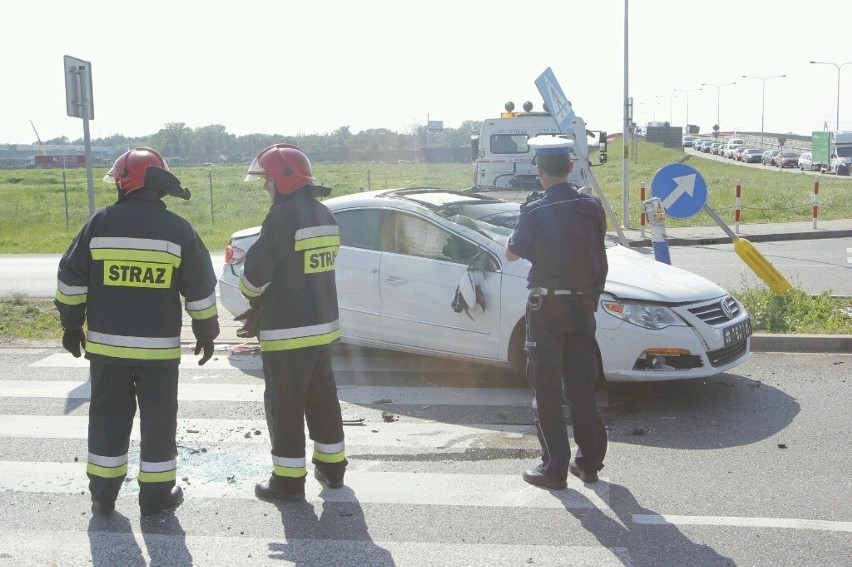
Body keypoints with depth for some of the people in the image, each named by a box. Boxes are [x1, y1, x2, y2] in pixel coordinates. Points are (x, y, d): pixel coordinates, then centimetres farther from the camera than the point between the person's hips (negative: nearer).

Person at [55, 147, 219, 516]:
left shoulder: (101, 223, -2)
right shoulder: (178, 229, -3)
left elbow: (71, 278, 1)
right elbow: (200, 288, -1)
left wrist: (71, 324, 12)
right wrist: (206, 333, 10)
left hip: (106, 343, 1)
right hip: (159, 346, -1)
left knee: (107, 416, 13)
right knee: (158, 419, 8)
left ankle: (103, 494, 21)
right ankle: (156, 495, 14)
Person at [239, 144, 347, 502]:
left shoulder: (283, 215, -18)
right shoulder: (324, 215, 9)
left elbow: (255, 273, -16)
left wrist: (255, 301, 7)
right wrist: (263, 312, 14)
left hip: (288, 331, -8)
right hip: (323, 325, 8)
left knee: (285, 405, 2)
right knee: (322, 398, 18)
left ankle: (288, 480, 10)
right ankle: (332, 467, 29)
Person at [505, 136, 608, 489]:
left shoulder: (535, 213, -14)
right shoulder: (592, 208, -1)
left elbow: (511, 254, -1)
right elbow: (596, 251, 11)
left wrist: (519, 233, 16)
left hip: (547, 307, -5)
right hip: (583, 305, 5)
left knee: (547, 389, 4)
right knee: (582, 386, 14)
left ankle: (554, 468, 7)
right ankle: (589, 462, 22)